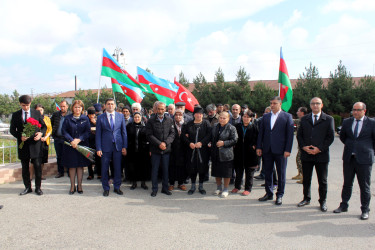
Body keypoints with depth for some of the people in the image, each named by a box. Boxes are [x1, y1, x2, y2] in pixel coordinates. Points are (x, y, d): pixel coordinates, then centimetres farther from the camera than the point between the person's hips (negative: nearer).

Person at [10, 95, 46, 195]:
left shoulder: (37, 113, 4)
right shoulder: (15, 115, 6)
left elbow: (44, 126, 7)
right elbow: (12, 130, 7)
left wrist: (41, 133, -14)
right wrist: (20, 136, -12)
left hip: (35, 143, -1)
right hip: (23, 144, 2)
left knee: (37, 166, -1)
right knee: (25, 168, 10)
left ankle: (38, 188, 11)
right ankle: (27, 187, 22)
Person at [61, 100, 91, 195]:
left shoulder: (85, 119, 3)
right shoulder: (68, 118, 3)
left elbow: (88, 132, -2)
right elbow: (63, 131, -2)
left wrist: (79, 140, -14)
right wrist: (71, 140, -14)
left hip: (82, 145, 0)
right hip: (70, 145, 0)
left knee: (80, 165, 4)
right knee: (72, 166, 4)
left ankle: (79, 185, 14)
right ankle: (72, 186, 14)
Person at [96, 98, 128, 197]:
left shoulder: (120, 116, 6)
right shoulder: (100, 118, 2)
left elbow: (124, 132, 6)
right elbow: (98, 134, 1)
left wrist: (124, 146, 1)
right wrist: (98, 148, -5)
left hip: (118, 146, 1)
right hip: (105, 146, -1)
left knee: (118, 168, 8)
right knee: (104, 169, 6)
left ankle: (117, 187, 23)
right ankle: (106, 188, 22)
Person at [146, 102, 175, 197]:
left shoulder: (169, 120, 6)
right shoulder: (151, 120, -1)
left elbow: (172, 134, 2)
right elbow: (149, 135, -6)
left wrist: (165, 142, -13)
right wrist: (159, 144, -15)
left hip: (166, 149, 2)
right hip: (155, 150, -2)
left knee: (165, 169, 9)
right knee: (155, 169, 5)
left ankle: (165, 188, 22)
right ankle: (154, 189, 17)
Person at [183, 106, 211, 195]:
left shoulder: (206, 123, 2)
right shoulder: (189, 124, 8)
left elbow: (209, 135, -8)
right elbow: (184, 135, 5)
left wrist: (201, 143, -18)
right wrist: (189, 143, -10)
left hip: (203, 150, -1)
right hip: (192, 150, 2)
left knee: (202, 168, 4)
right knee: (192, 168, 5)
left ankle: (201, 186, 20)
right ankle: (193, 186, 21)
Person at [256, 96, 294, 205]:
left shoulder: (287, 116, 0)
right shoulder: (265, 116, 11)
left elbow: (290, 134, -5)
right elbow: (261, 132, 11)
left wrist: (288, 150, -11)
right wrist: (259, 147, 4)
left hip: (280, 150, -3)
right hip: (267, 150, 4)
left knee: (281, 174, 6)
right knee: (267, 173, 10)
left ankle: (280, 195, 19)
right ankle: (269, 193, 24)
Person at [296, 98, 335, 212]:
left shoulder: (328, 119, 1)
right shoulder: (304, 119, 9)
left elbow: (331, 137, -3)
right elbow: (299, 135, 8)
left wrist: (319, 149, -12)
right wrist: (303, 147, -8)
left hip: (322, 154, -2)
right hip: (306, 155, 2)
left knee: (322, 181, 8)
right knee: (306, 179, 12)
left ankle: (323, 201, 23)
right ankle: (306, 198, 28)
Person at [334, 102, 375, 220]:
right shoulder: (347, 122, 6)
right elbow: (342, 137, 19)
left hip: (364, 159, -3)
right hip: (348, 158, 3)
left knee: (365, 186, 5)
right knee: (347, 184, 13)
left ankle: (365, 210, 18)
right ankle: (344, 205, 25)